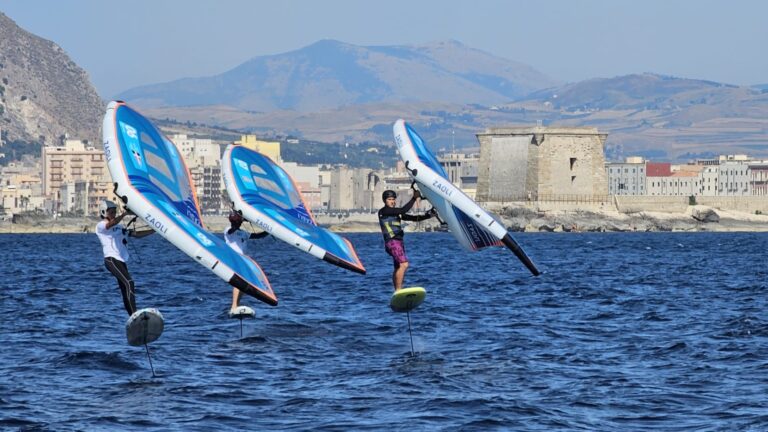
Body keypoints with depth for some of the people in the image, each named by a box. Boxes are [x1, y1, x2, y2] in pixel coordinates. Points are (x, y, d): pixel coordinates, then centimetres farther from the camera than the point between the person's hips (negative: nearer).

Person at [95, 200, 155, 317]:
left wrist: (154, 230, 12)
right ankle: (134, 315, -27)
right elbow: (111, 224, -23)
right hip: (111, 260, -8)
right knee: (129, 283, -21)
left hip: (121, 260, 8)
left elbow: (137, 234, 21)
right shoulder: (100, 226, 0)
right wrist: (125, 214, -31)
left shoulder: (119, 227, 23)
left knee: (125, 289, 5)